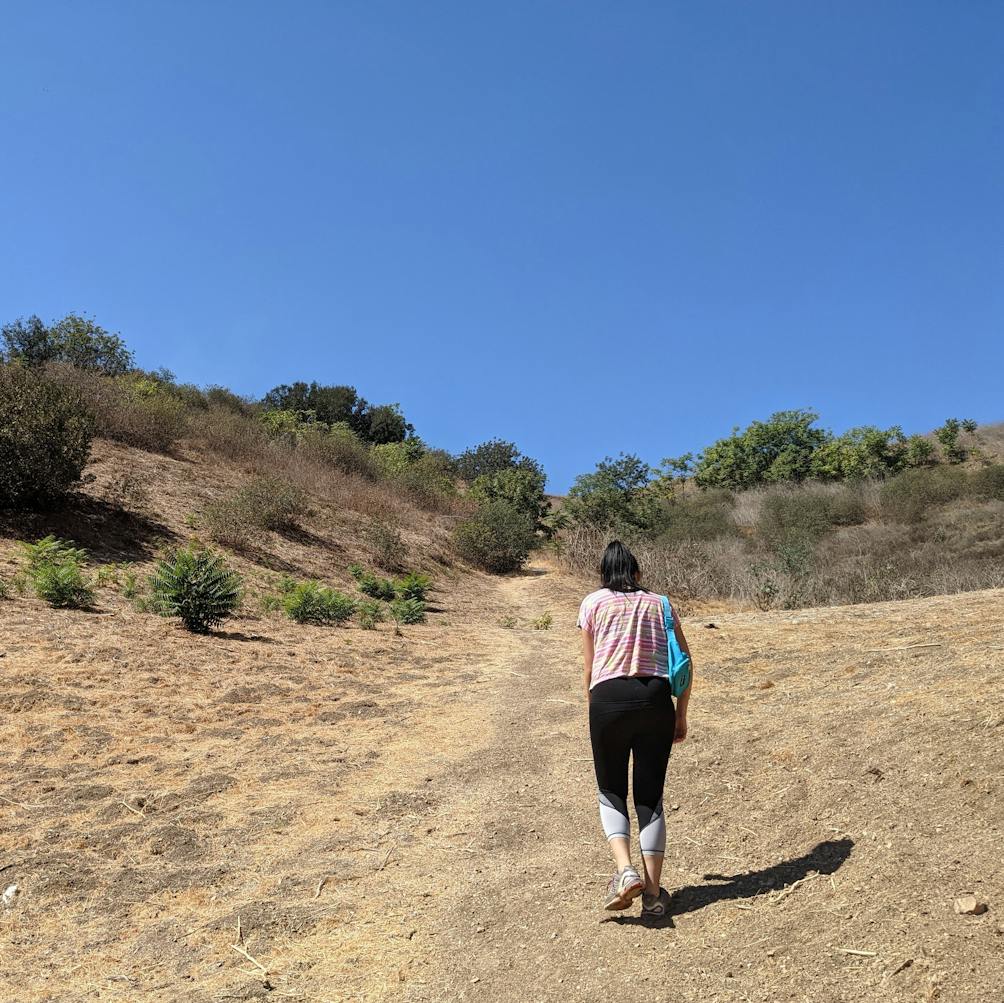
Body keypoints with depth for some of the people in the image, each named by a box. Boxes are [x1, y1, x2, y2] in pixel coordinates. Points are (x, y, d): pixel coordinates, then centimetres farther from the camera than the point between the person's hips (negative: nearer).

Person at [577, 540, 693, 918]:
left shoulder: (593, 603, 12)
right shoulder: (660, 603, 18)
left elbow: (588, 670, 10)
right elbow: (685, 663, 11)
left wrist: (594, 713, 21)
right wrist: (681, 715, 16)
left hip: (609, 698, -2)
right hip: (656, 699, 2)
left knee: (611, 792, 14)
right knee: (650, 796, 13)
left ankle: (625, 871, -7)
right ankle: (653, 893, 9)